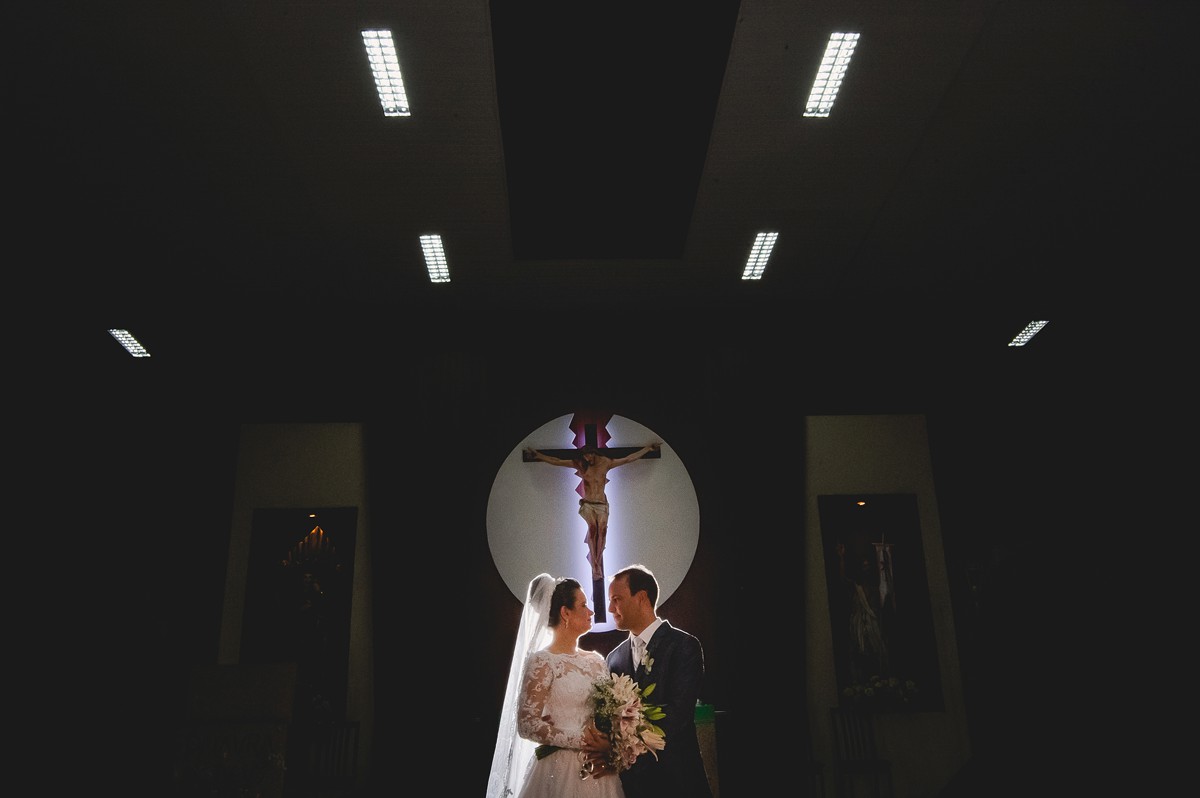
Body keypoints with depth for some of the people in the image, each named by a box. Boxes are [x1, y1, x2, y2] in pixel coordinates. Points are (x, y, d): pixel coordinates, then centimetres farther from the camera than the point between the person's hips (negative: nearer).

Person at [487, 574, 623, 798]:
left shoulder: (597, 661, 9)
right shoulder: (541, 662, -9)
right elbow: (527, 724, -14)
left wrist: (608, 749, -10)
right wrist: (581, 741, -19)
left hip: (600, 773, 6)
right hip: (559, 771, -6)